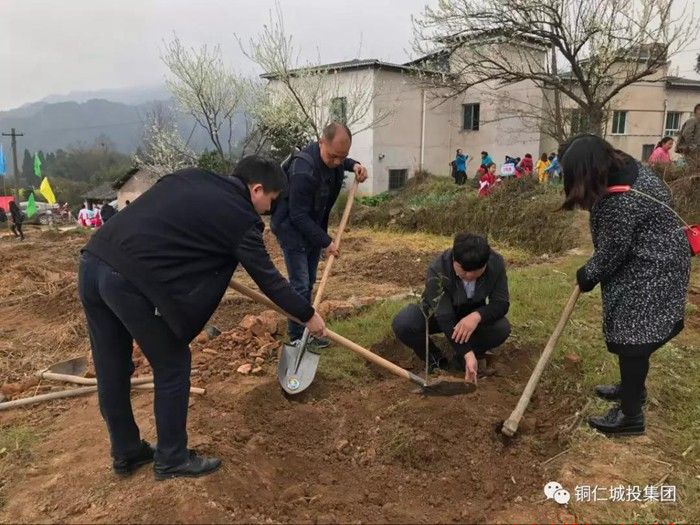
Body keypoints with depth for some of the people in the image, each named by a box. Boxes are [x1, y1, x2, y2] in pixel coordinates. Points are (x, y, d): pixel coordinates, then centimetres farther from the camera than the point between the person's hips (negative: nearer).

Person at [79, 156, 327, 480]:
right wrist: (308, 315, 19)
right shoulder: (240, 219, -1)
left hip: (93, 261, 9)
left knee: (112, 369, 19)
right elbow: (269, 280, 6)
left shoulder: (190, 177, 19)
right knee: (172, 366, 11)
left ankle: (126, 454, 38)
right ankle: (172, 459, 25)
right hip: (129, 279, -8)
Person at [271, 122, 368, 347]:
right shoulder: (304, 170, -32)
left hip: (313, 228, 8)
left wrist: (354, 165, 1)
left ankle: (306, 333, 21)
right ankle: (297, 338, 3)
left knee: (308, 284, 12)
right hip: (293, 230, -8)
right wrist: (326, 242, -24)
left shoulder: (334, 157, -6)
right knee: (300, 286, -8)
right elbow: (298, 216, -28)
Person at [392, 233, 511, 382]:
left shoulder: (496, 263, -25)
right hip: (436, 313, -2)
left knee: (502, 328, -29)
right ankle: (435, 360, -2)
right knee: (402, 324, -31)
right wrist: (468, 353, -45)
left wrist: (477, 315, -44)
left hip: (471, 316, 2)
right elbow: (445, 318, -36)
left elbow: (502, 304, -22)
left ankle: (459, 363, -5)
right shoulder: (437, 270, -35)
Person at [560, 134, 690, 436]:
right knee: (628, 330, 20)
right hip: (642, 264, 10)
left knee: (632, 336, -3)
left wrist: (588, 275, -4)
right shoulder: (621, 167, 0)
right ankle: (632, 388, 39)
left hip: (651, 271, -10)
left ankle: (631, 416, 9)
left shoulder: (623, 200, -32)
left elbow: (613, 251, -21)